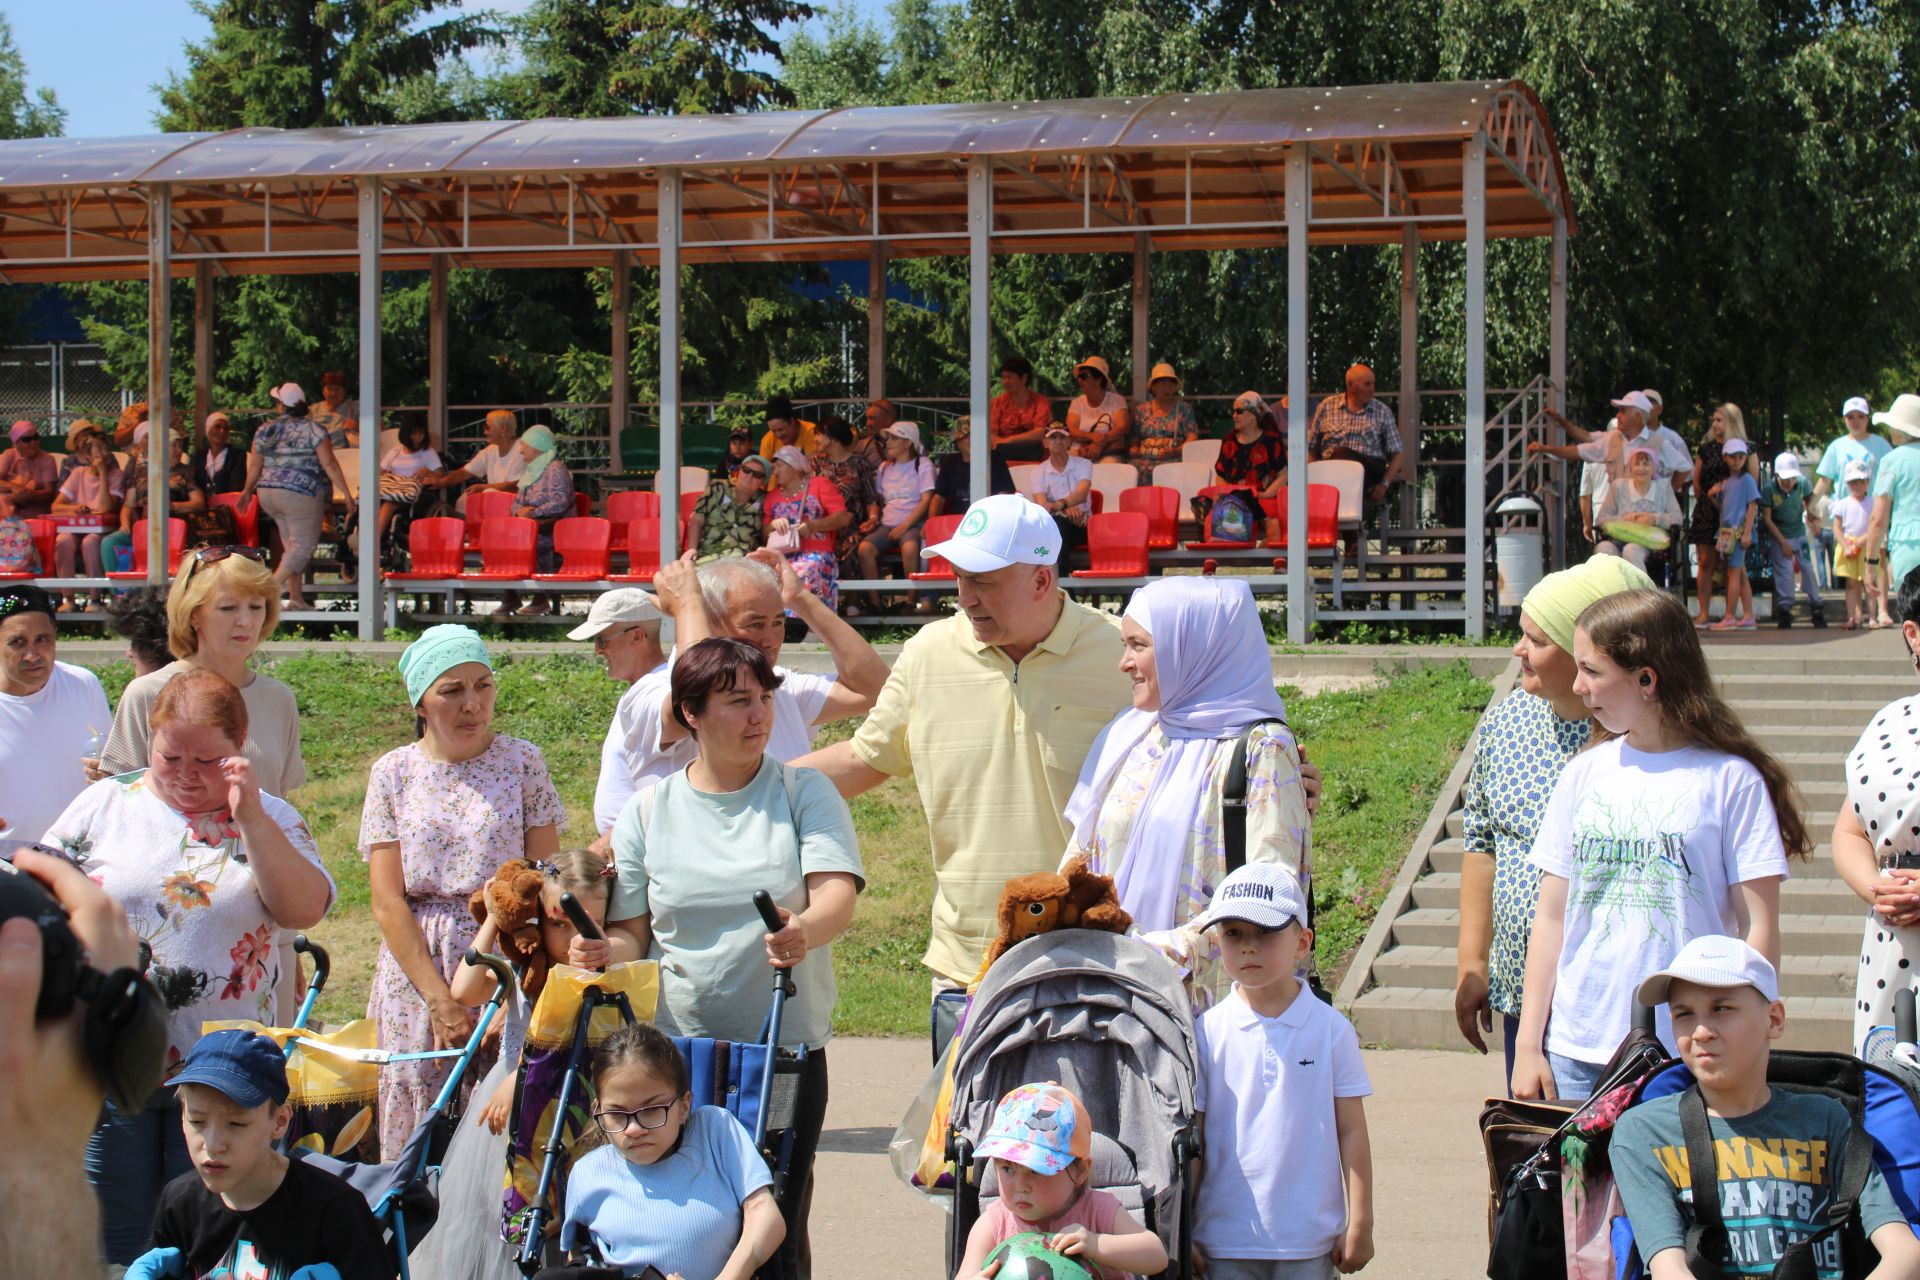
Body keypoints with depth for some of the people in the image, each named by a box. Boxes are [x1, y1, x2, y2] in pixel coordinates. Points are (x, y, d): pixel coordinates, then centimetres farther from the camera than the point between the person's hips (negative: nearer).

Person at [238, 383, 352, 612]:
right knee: (303, 546, -1)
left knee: (292, 545, 14)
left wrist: (247, 491, 29)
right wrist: (347, 493, -8)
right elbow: (329, 465, -11)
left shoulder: (265, 430, 6)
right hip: (301, 495, -6)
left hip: (268, 493, 6)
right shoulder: (312, 430, -7)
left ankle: (296, 597, 10)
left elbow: (255, 466, 13)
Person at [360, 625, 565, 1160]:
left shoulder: (522, 763, 3)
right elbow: (388, 903, 0)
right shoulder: (393, 773, 4)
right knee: (418, 1130, -1)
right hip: (417, 967, 1)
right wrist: (440, 1000, -8)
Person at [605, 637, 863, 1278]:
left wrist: (804, 931, -33)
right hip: (675, 1050, 1)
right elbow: (629, 931, 7)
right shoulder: (648, 810, 6)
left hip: (787, 1050, -1)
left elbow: (837, 892, -11)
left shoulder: (805, 793, 3)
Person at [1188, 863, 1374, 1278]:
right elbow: (1190, 1137, 2)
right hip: (1225, 1243, 0)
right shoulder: (1208, 1031, -2)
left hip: (1309, 1243, 0)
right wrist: (1180, 1232, 3)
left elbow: (1351, 1132, 2)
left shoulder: (1330, 1030, -1)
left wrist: (1360, 1224, 2)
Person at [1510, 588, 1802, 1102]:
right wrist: (1528, 1044, 6)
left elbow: (1760, 929, -3)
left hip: (1689, 1059, -3)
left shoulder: (1730, 779, -4)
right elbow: (1551, 918, 10)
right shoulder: (1583, 775, 7)